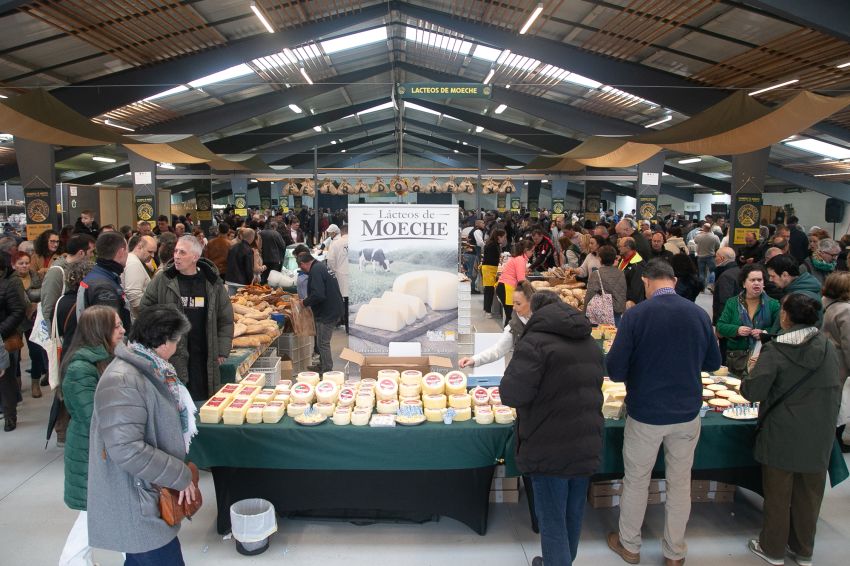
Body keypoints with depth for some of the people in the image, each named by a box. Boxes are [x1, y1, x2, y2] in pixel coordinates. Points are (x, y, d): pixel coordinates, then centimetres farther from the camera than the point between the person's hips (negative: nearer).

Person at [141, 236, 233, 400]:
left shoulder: (212, 282, 3)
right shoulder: (162, 279, -1)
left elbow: (226, 318, 8)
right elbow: (146, 310, 7)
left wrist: (222, 350, 4)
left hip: (204, 360, 1)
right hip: (170, 357, -1)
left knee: (202, 401, 6)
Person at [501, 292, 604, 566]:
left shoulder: (535, 342, -17)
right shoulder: (590, 343, 10)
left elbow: (512, 394, -24)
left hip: (550, 450, -7)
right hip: (587, 447, 7)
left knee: (552, 523, 8)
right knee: (573, 515, 22)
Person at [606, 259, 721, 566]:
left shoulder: (635, 315, -16)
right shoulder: (699, 314, -5)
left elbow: (615, 370, -14)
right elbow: (713, 362, 8)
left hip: (645, 414, -3)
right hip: (687, 414, 3)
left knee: (636, 481, 15)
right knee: (680, 483, 17)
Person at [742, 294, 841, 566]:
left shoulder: (775, 350, -18)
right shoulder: (828, 347, -1)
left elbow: (753, 391, -20)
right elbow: (837, 386, 9)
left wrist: (745, 382, 1)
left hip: (782, 436, -4)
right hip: (819, 437, 5)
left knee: (778, 495, 11)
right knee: (808, 495, 18)